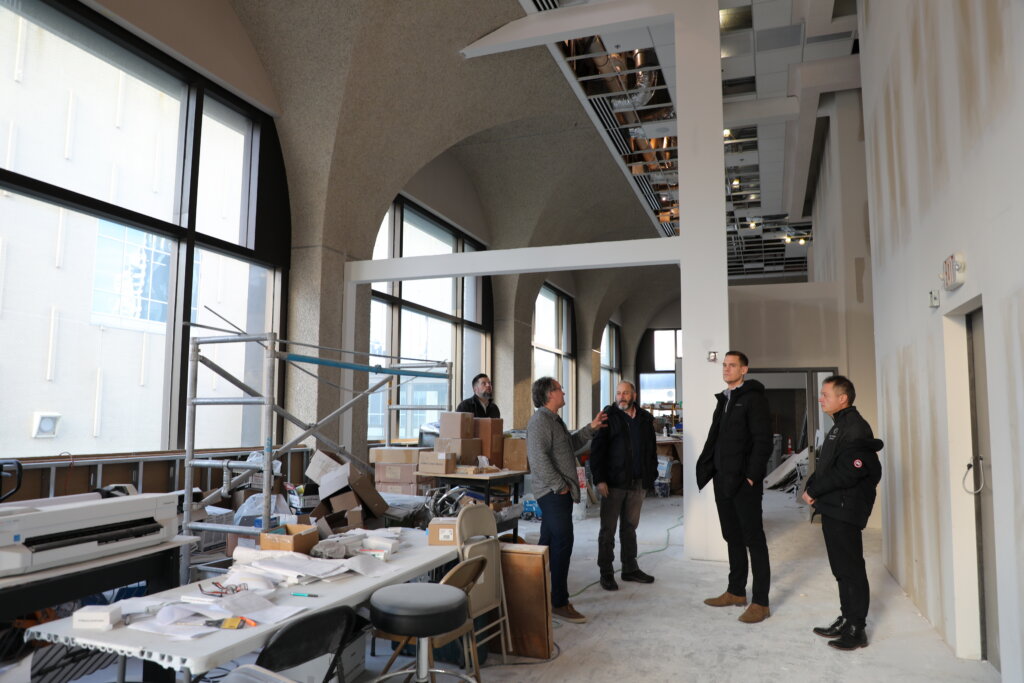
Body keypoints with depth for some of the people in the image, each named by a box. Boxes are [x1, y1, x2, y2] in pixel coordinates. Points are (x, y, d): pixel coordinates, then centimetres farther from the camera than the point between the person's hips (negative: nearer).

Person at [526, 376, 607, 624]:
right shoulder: (540, 421, -16)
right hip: (554, 493, -11)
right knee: (563, 543, -9)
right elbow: (538, 458, -23)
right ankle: (559, 602, -3)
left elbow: (571, 443, 27)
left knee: (549, 543, 15)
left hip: (559, 493, 11)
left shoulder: (554, 420, 18)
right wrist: (559, 486, -20)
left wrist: (591, 428, 18)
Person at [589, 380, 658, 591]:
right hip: (613, 483, -4)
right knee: (608, 529, 2)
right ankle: (606, 573, 11)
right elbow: (597, 450, -7)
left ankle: (630, 569, 26)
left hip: (638, 484, 4)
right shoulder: (608, 417, -4)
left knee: (630, 527, 15)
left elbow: (651, 450, 16)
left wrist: (651, 476, 8)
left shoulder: (645, 419, 9)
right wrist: (599, 479, -14)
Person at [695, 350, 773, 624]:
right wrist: (706, 467, 6)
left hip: (744, 481, -8)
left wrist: (751, 475, -18)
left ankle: (760, 602, 5)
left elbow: (763, 440, -14)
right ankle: (736, 591, 26)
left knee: (754, 540, -2)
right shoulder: (724, 399, 17)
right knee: (732, 537, 15)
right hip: (723, 479, 8)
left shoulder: (753, 398, -7)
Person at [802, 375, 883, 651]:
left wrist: (813, 490, -14)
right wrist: (811, 488, 3)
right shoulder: (840, 427, 16)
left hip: (845, 511, -10)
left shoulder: (855, 429, -15)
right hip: (832, 509, 10)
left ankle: (856, 630, 7)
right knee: (841, 568, 17)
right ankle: (846, 620, 27)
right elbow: (825, 466, 19)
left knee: (851, 569, -2)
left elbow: (846, 473, -23)